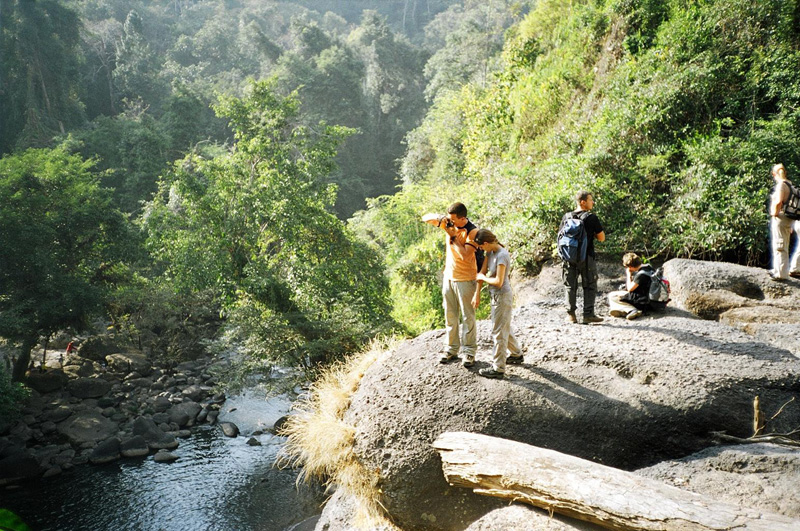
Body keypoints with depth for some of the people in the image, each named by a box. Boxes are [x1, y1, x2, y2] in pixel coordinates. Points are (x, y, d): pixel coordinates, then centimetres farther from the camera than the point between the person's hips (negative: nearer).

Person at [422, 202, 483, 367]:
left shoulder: (473, 232, -18)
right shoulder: (449, 224, -1)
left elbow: (465, 255, -26)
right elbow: (425, 218, 4)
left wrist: (453, 236, -22)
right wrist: (439, 219, -17)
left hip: (465, 280, -6)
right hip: (448, 277, 6)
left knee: (467, 317, 3)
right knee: (450, 316, 13)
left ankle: (469, 351, 11)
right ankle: (451, 349, 23)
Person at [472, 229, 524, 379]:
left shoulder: (502, 256, -24)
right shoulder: (491, 252, 4)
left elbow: (498, 282, -26)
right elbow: (482, 272, 5)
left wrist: (483, 277, -11)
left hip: (502, 296, -9)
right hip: (497, 295, 9)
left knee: (498, 332, -2)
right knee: (505, 328, 24)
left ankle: (498, 369, 6)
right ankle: (516, 354, 43)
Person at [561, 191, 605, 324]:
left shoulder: (566, 217, 4)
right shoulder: (592, 218, -10)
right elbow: (601, 238, -6)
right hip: (586, 257, -4)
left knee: (571, 286, 10)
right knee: (589, 286, 6)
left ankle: (571, 315, 10)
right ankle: (588, 314, 4)